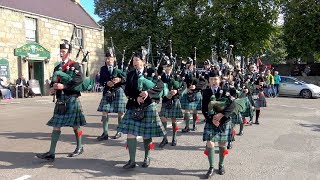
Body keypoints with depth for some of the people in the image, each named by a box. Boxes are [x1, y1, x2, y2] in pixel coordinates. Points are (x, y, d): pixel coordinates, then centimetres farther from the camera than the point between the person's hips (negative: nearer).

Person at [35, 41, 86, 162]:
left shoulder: (75, 65, -4)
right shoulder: (57, 67, 16)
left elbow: (80, 79, -19)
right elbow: (54, 82, 21)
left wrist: (64, 86, -23)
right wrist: (52, 88, -2)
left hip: (72, 99, -6)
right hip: (60, 100, 6)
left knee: (75, 125, 5)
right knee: (56, 126, 4)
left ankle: (79, 148, 23)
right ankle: (51, 153, 8)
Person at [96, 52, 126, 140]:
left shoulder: (118, 68, 1)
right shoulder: (103, 69, 7)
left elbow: (125, 79, 1)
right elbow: (101, 81, 3)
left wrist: (120, 80, -19)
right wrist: (106, 83, -17)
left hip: (118, 92, -2)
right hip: (107, 92, 2)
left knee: (120, 112, 3)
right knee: (104, 112, -3)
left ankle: (119, 132, 22)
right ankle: (105, 133, 6)